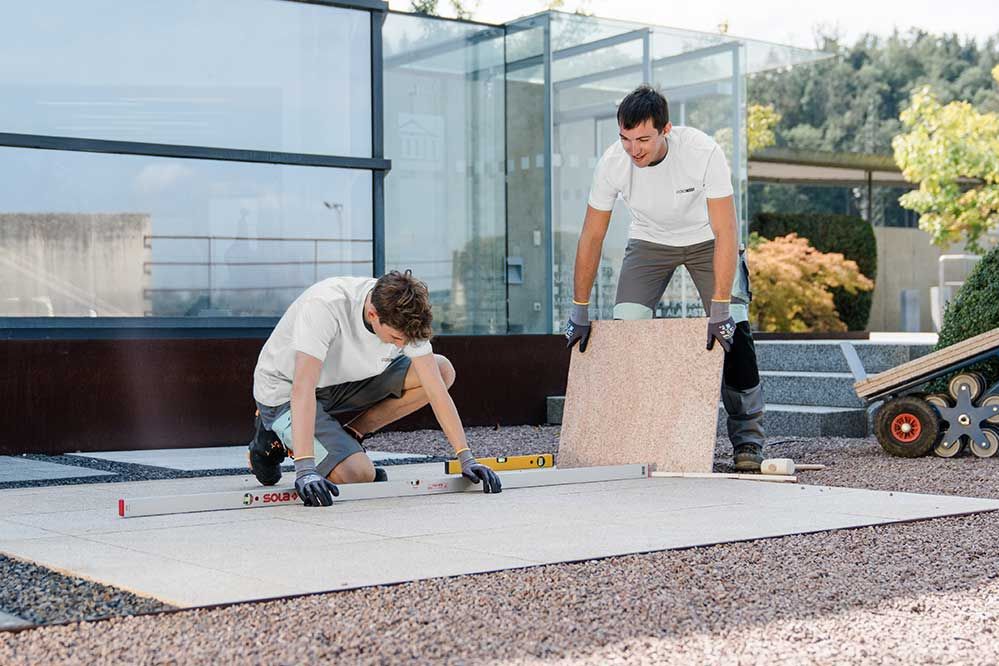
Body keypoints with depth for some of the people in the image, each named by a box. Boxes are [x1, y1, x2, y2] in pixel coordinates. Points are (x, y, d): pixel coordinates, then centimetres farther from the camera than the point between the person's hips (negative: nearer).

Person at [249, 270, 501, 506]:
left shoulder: (404, 315, -18)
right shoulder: (324, 306, -36)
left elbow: (436, 388, -15)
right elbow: (303, 388, -43)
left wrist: (467, 458, -21)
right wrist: (305, 470, -50)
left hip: (343, 382, 6)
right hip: (286, 395, -6)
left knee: (443, 371, -10)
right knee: (359, 474, -26)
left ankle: (346, 437, 0)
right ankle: (279, 437, 1)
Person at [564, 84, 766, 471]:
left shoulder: (703, 152, -34)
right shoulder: (613, 163, -26)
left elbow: (725, 232, -33)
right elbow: (592, 237, -16)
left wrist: (719, 308, -39)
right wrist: (579, 311, -16)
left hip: (706, 239, -2)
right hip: (650, 241, 2)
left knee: (732, 330, -16)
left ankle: (747, 438, -1)